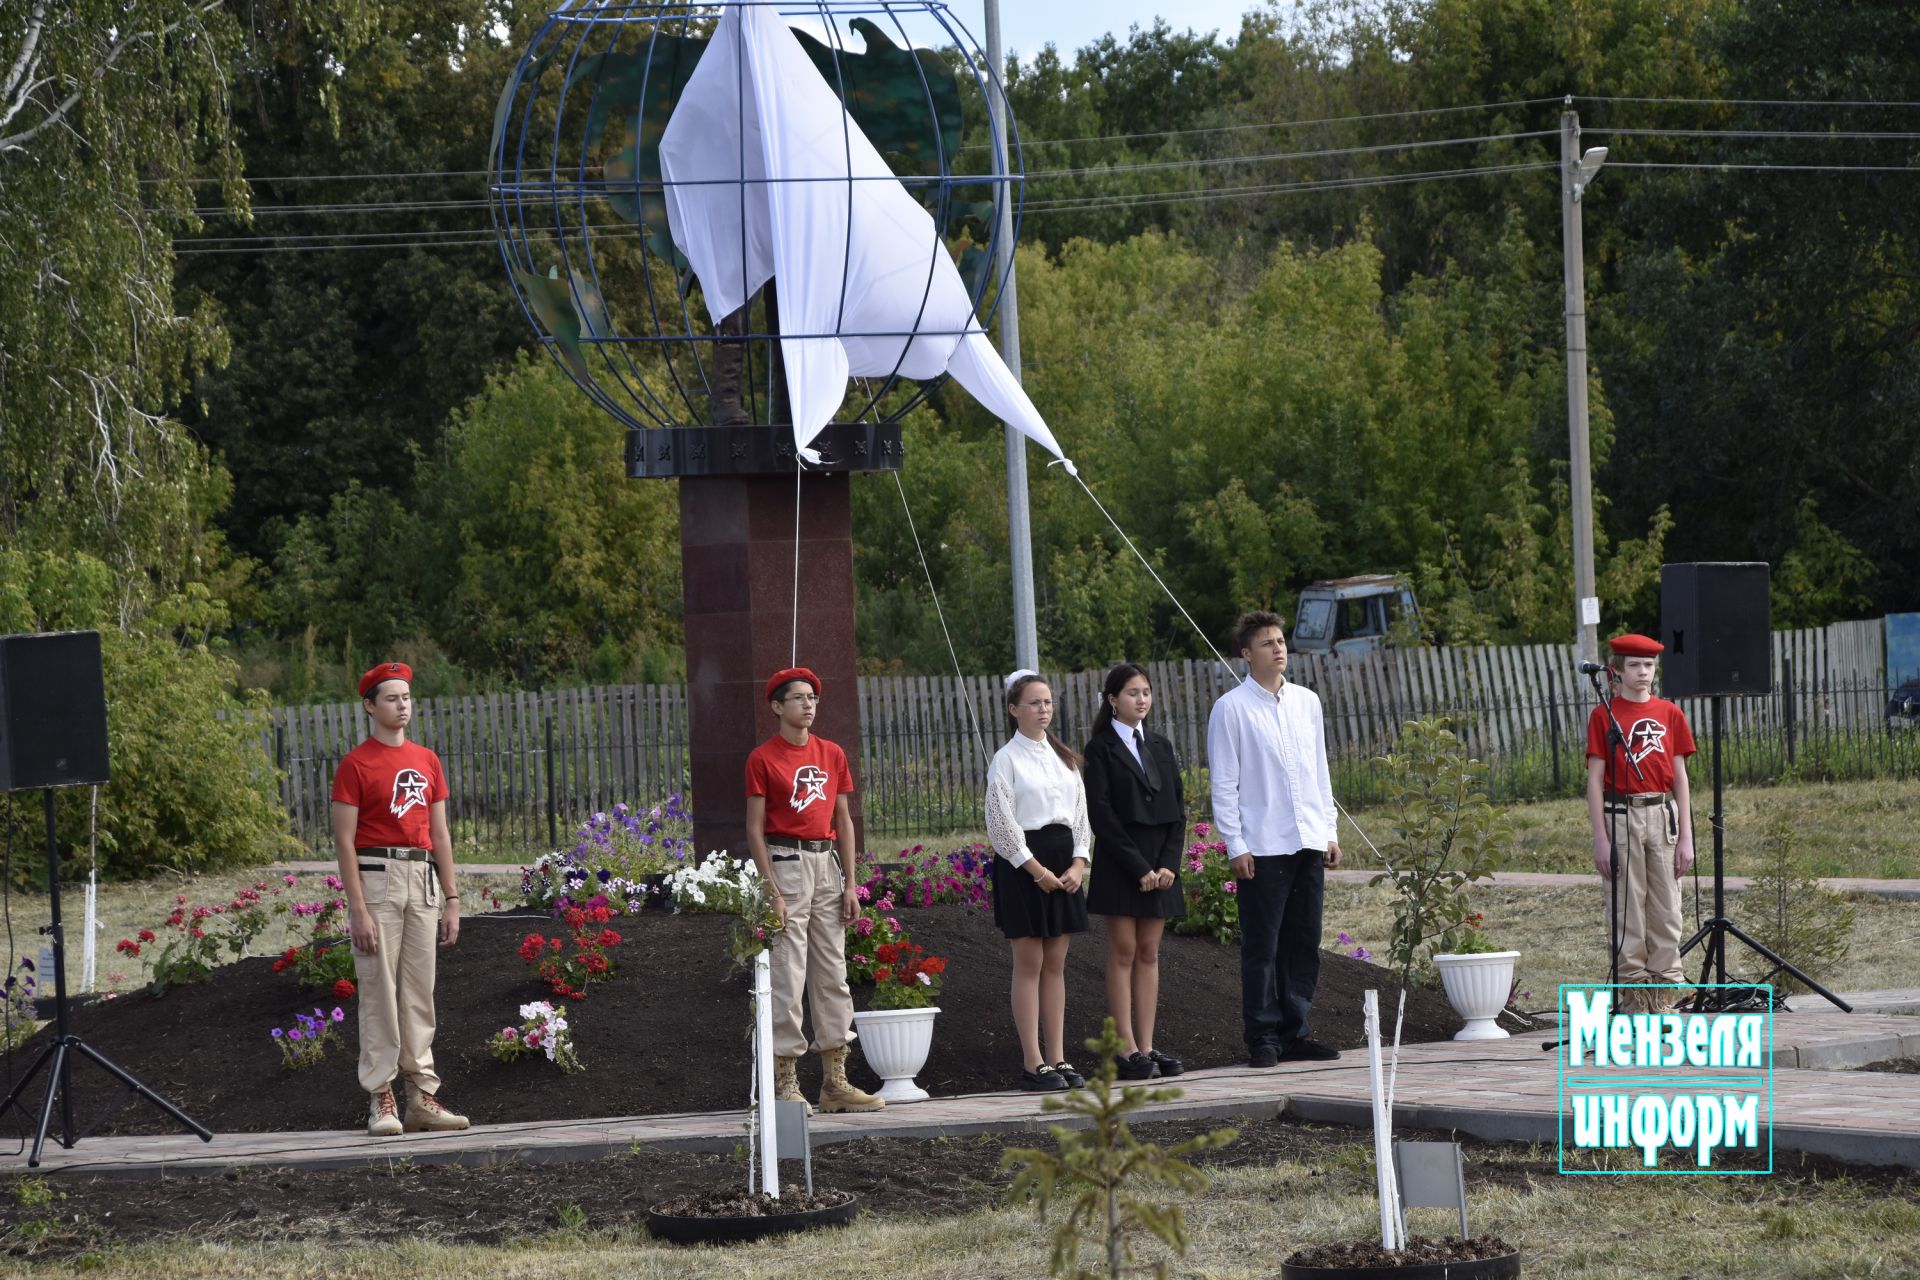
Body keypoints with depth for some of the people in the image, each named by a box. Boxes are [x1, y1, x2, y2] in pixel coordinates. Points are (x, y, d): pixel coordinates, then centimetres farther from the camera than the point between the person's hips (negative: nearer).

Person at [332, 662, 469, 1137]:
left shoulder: (427, 761, 15)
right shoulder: (355, 764, -4)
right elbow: (344, 840, -8)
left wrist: (451, 900, 12)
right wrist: (357, 909, -15)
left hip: (422, 879, 6)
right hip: (376, 878, -6)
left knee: (420, 990, 6)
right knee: (379, 990, -5)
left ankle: (422, 1097, 9)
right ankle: (380, 1100, -3)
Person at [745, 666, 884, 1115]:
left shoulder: (832, 755, 12)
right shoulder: (763, 759, -4)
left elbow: (843, 821, 14)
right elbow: (755, 828, -6)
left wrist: (850, 884, 8)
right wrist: (772, 891, -13)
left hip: (827, 863, 6)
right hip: (786, 863, -6)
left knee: (833, 973, 7)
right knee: (787, 977, -8)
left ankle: (835, 1081, 11)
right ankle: (786, 1085, -5)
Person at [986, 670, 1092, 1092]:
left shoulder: (1064, 758, 13)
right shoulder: (1007, 759, -5)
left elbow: (1082, 814, 13)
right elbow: (1001, 823, -10)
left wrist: (1078, 864, -2)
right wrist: (1037, 870, -14)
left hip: (1064, 861, 6)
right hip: (1022, 862, -6)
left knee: (1056, 964, 6)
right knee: (1029, 964, -4)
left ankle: (1058, 1058, 8)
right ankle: (1034, 1064, -4)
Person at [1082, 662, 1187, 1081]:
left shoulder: (1160, 747, 12)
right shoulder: (1101, 749, -3)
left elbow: (1178, 810, 10)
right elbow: (1101, 814, -10)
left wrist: (1168, 863, -4)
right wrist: (1138, 867, -14)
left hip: (1160, 862, 5)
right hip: (1120, 864, -5)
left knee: (1149, 953, 5)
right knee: (1123, 952, -4)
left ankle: (1146, 1047, 6)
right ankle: (1127, 1050, -4)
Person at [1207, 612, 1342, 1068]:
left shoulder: (1307, 702, 13)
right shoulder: (1231, 709, -3)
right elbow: (1224, 782, -4)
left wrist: (1330, 832, 13)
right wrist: (1235, 845, -9)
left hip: (1308, 842, 5)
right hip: (1261, 846, -5)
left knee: (1303, 944, 8)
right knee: (1261, 947, -3)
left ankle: (1294, 1034, 15)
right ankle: (1262, 1038, 2)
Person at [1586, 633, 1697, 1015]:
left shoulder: (1670, 714, 9)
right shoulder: (1604, 716, 0)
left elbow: (1679, 777, 10)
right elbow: (1595, 779, -2)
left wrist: (1686, 837, 4)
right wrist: (1600, 839, -8)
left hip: (1663, 815, 3)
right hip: (1621, 815, -3)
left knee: (1667, 909, 2)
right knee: (1626, 908, -2)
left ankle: (1662, 996, 7)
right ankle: (1633, 993, 2)